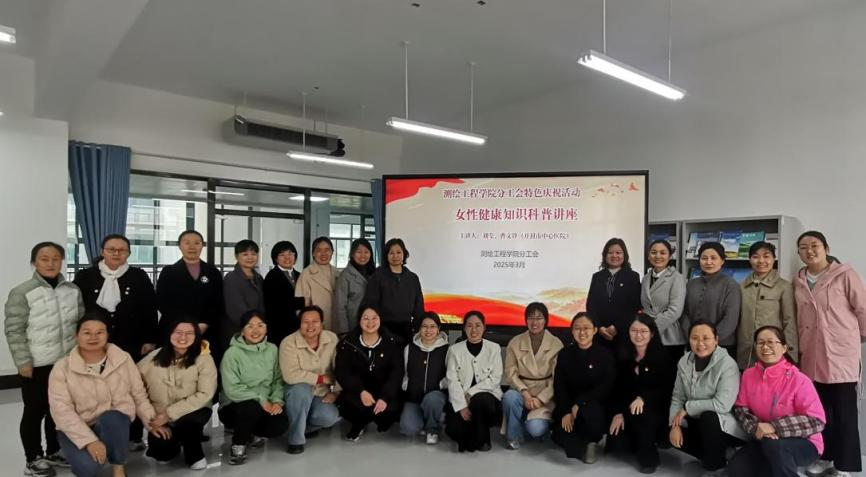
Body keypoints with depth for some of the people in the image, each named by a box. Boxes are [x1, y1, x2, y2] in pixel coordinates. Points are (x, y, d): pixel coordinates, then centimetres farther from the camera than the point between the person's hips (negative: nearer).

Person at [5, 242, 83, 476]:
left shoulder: (73, 290, 4)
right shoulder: (22, 292, -9)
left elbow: (80, 323, 11)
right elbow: (14, 330, -10)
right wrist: (23, 361, -13)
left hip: (67, 362, 5)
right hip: (37, 365, -4)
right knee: (35, 412, 7)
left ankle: (54, 452, 31)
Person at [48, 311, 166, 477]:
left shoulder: (123, 359, -4)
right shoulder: (62, 367, -10)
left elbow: (139, 394, 6)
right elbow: (61, 410, -17)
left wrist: (151, 422, -2)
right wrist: (89, 440, -27)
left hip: (115, 423, 1)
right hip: (76, 429, -1)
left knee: (111, 419, -35)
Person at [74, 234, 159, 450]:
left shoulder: (139, 277, 2)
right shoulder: (85, 277, 4)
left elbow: (150, 310, 0)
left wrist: (150, 340, -4)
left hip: (132, 345, 0)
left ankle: (134, 436, 19)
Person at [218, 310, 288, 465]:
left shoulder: (272, 349, 1)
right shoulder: (232, 353, -14)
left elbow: (278, 380, 3)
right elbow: (232, 390, -18)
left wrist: (277, 400, -16)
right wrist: (260, 399, -22)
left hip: (264, 404, 4)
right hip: (234, 406, -4)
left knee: (280, 425, -23)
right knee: (252, 408, -36)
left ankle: (252, 434, 13)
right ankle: (238, 444, -4)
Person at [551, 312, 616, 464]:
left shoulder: (605, 354, -4)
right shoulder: (565, 354, 4)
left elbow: (607, 386, -11)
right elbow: (559, 386, 0)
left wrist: (580, 403, -21)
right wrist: (566, 412, -15)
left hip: (596, 405, -2)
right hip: (569, 406, 2)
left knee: (589, 412, -37)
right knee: (559, 435, -23)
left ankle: (590, 440, -2)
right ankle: (586, 446, 10)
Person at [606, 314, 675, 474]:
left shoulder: (662, 356, -5)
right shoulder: (624, 356, 5)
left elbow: (665, 389, -12)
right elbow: (618, 388, 5)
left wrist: (643, 399, -28)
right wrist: (618, 412, -8)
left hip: (655, 410, -3)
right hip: (628, 408, 4)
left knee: (640, 415, -37)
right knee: (615, 442, -17)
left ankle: (648, 456, -12)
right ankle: (641, 443, 18)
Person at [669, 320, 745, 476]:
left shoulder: (727, 364, -22)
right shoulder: (684, 362, -3)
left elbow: (722, 405, -31)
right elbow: (677, 397, 0)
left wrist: (688, 407, -21)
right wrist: (675, 425, -14)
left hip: (725, 424, -6)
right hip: (699, 423, 6)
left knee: (708, 417, -34)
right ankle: (717, 455, 8)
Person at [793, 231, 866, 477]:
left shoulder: (845, 275, -9)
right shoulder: (798, 282, 7)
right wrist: (799, 346, 13)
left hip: (841, 354, -5)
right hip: (811, 355, 5)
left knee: (844, 412, 2)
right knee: (819, 410, 13)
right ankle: (825, 456, 26)